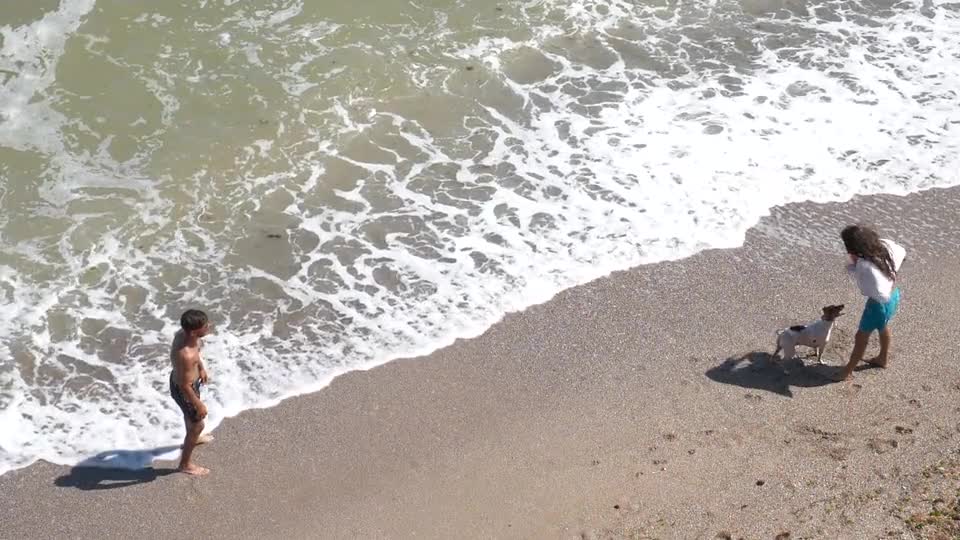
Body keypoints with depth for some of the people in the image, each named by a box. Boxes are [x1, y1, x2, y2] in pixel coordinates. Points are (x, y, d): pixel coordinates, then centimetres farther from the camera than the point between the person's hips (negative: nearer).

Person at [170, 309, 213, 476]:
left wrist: (201, 367, 20)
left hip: (179, 377, 8)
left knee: (190, 413, 35)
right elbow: (185, 386, -30)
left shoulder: (184, 333, -19)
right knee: (197, 424, 15)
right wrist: (199, 405, -16)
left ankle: (193, 438, 66)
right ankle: (185, 464, 37)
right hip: (183, 390, -8)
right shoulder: (186, 356, -44)